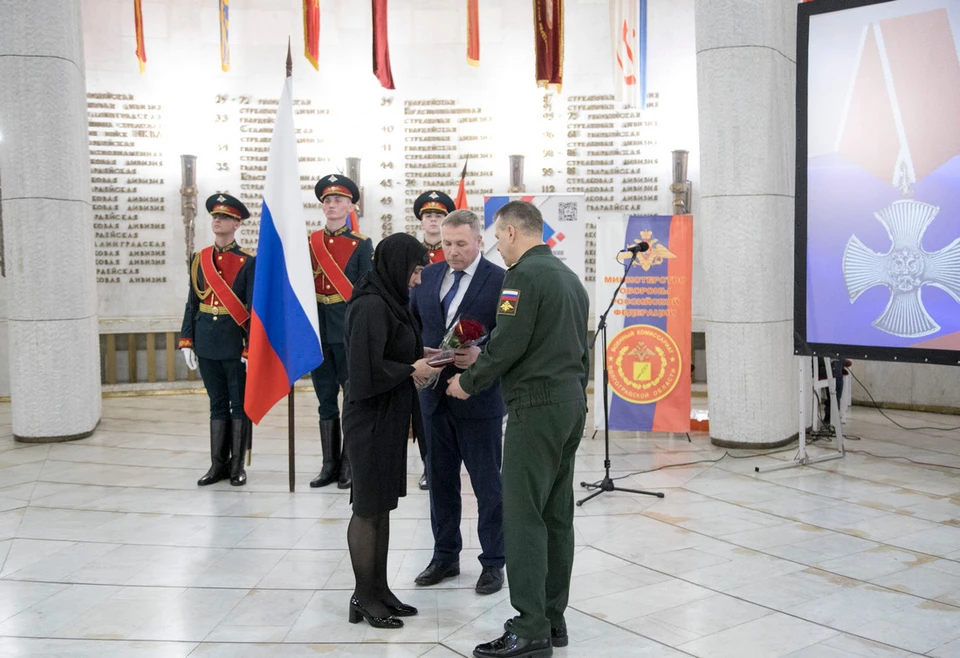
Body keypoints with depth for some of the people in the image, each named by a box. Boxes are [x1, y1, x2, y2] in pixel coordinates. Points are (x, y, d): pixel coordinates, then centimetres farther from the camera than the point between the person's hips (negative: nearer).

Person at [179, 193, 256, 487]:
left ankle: (237, 466, 15)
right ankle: (218, 464, 19)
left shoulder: (247, 262, -6)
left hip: (235, 342, -4)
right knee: (217, 404, 12)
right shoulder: (199, 259, 8)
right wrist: (186, 341, 5)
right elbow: (192, 302, 11)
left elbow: (254, 308, -8)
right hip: (206, 342, 4)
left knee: (240, 404, 6)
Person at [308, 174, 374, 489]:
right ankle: (330, 464, 18)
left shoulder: (362, 245, 1)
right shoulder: (308, 242, 10)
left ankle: (351, 464, 11)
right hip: (317, 330, 4)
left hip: (349, 330, -3)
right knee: (326, 399, 10)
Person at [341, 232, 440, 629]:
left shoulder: (387, 301, 11)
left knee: (381, 505, 14)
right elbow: (367, 368, -25)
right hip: (370, 420, -10)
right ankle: (364, 598, 13)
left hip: (388, 418, 10)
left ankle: (379, 590, 24)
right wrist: (411, 370, -14)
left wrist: (417, 359, 7)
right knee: (368, 508, 1)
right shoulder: (370, 306, -19)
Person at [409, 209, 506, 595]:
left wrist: (482, 357, -26)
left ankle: (492, 563, 19)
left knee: (487, 483, 6)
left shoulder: (500, 281, -8)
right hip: (435, 394, 5)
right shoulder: (427, 277, 7)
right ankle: (445, 556, 30)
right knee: (440, 480, 15)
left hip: (479, 399, -5)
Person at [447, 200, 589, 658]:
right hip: (572, 403, 10)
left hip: (537, 406, -10)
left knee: (523, 515, -7)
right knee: (556, 514, 12)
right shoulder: (570, 277, 18)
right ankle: (552, 619, 19)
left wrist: (468, 383, -3)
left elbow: (507, 345, -16)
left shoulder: (524, 275, -11)